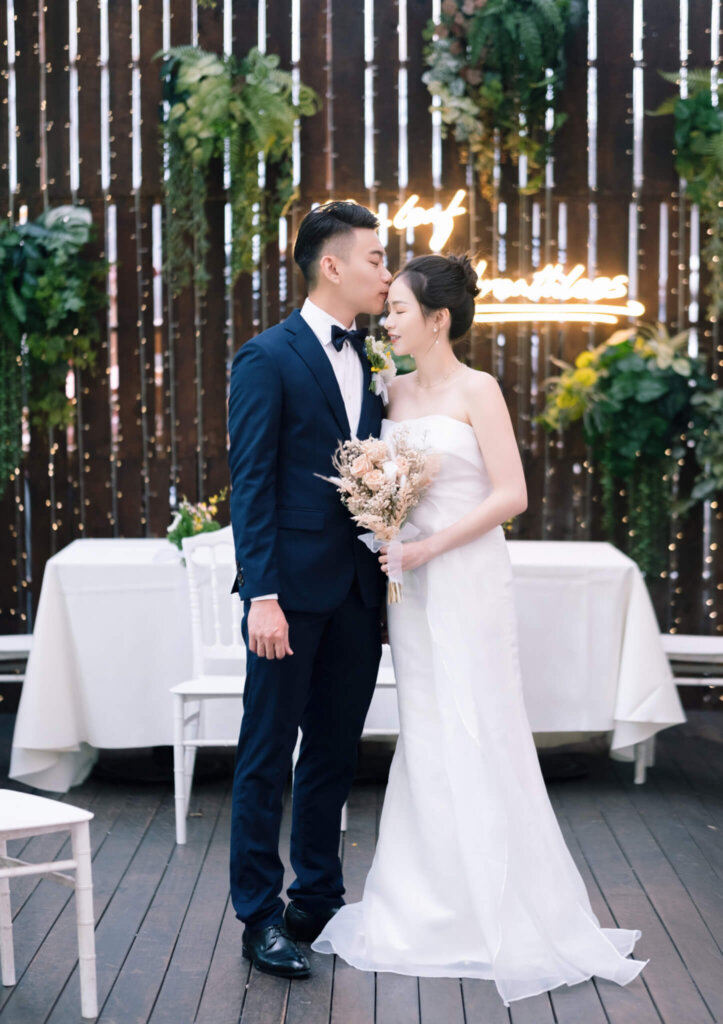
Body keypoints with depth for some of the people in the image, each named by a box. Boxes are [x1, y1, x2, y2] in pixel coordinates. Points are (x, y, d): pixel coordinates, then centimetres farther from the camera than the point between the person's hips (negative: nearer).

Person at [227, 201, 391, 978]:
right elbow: (250, 484, -11)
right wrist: (262, 597, -17)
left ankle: (319, 901, 26)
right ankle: (260, 918, 13)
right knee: (267, 756, 3)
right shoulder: (268, 358, -7)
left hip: (357, 591, 7)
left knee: (334, 753, 14)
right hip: (293, 586, -6)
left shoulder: (371, 361, 13)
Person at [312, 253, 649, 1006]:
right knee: (425, 738, 10)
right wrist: (388, 551, 4)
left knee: (477, 738, -3)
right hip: (409, 582, 6)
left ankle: (504, 914, 9)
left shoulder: (476, 391, -9)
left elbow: (510, 495, -13)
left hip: (466, 578, -6)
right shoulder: (395, 391, 10)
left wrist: (427, 548, -17)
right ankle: (435, 906, 20)